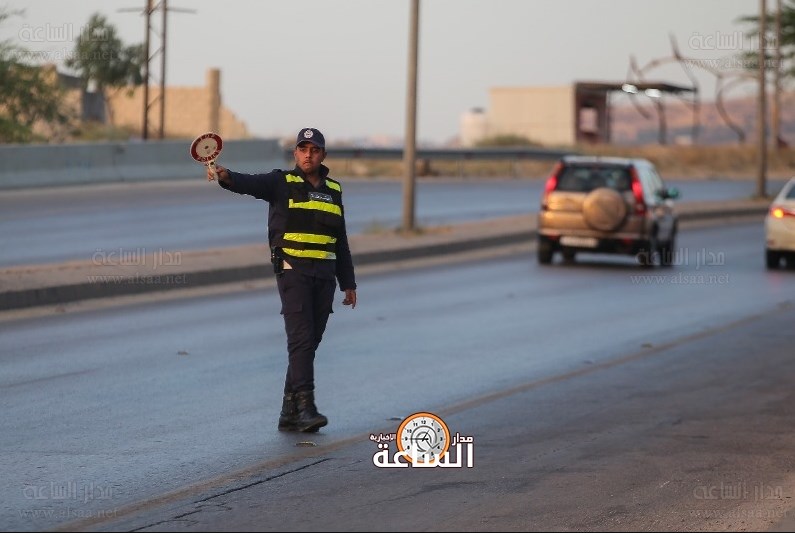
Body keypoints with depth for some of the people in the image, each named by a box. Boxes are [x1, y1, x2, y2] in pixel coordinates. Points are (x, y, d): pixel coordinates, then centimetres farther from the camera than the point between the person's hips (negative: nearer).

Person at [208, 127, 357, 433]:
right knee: (301, 339, -15)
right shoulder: (282, 183, 1)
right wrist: (226, 176, -41)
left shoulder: (333, 190, 15)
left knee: (309, 344, 5)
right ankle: (305, 407, -19)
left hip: (325, 275, 5)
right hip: (292, 269, -5)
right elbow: (251, 183, -19)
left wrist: (348, 283, 19)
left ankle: (290, 413, 11)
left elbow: (341, 242, 20)